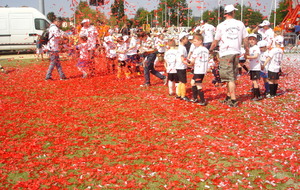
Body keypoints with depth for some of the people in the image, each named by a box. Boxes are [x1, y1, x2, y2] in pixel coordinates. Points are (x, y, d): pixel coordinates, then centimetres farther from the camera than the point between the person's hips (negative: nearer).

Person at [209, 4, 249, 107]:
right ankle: (228, 97, 26)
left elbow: (216, 41, 4)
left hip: (226, 53, -4)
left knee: (230, 77, -3)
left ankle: (233, 100, -5)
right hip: (236, 52, 4)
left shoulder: (221, 25, -3)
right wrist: (247, 50, 23)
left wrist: (211, 49, 22)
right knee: (232, 76, 15)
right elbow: (245, 39, 8)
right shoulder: (240, 24, 4)